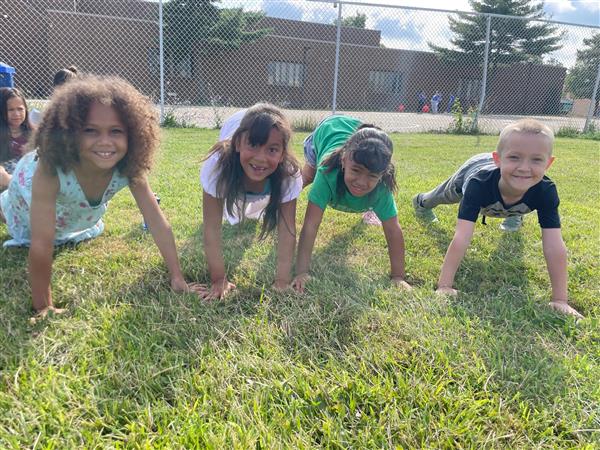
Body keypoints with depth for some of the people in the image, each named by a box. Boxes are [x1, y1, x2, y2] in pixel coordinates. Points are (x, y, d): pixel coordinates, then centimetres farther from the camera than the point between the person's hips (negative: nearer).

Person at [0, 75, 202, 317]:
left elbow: (157, 222, -35)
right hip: (30, 183, -2)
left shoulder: (130, 167, -39)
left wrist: (177, 278, -37)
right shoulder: (51, 167, -48)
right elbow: (41, 245, -44)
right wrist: (43, 307, -39)